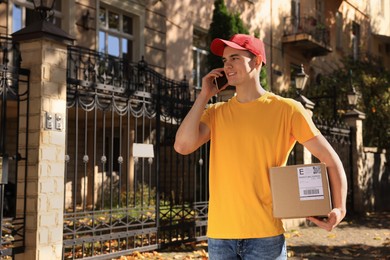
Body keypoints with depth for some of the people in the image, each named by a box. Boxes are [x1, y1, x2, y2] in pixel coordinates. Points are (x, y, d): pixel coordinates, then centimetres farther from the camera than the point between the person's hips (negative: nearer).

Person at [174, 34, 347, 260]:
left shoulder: (287, 109, -1)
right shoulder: (215, 112, 9)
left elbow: (331, 159, 2)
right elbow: (182, 146, -7)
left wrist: (340, 208, -12)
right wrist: (204, 96, 0)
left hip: (265, 234, -3)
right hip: (220, 235, 3)